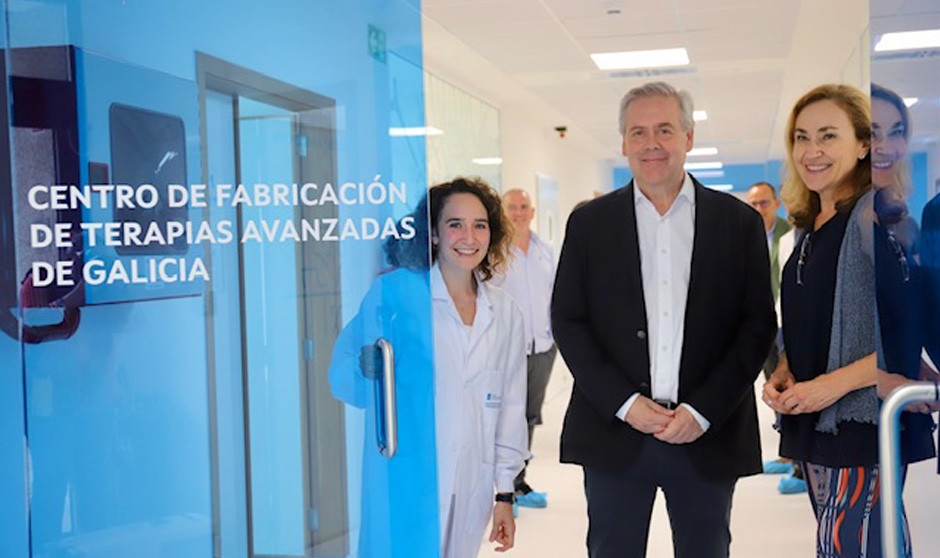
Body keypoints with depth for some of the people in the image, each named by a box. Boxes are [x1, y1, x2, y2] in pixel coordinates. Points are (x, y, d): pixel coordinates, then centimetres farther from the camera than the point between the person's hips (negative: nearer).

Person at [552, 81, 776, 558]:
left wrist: (703, 411, -8)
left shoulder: (739, 221, 4)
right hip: (614, 432, 0)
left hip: (709, 436, 0)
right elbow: (567, 322, 2)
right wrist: (624, 403, -9)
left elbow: (758, 324, 2)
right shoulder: (589, 223, 5)